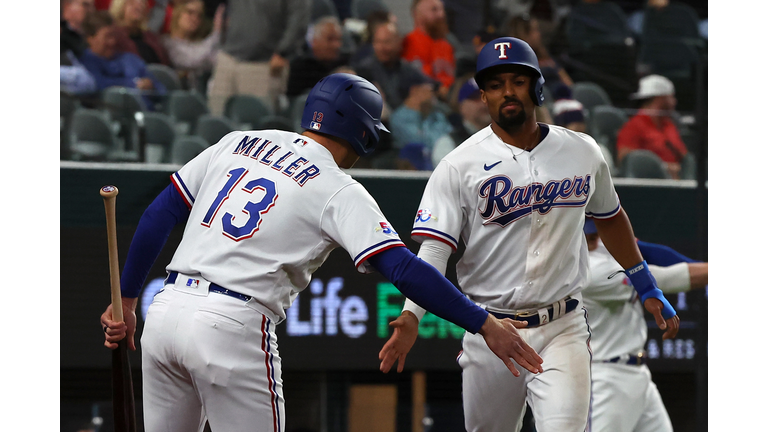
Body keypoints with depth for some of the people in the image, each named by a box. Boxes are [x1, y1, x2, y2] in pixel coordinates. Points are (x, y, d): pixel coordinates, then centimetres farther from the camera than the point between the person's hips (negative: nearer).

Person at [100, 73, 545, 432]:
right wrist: (485, 324, -10)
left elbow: (159, 215, 14)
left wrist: (127, 299, 19)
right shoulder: (339, 190, 0)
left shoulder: (237, 143, 16)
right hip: (232, 325, -6)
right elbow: (403, 268, -11)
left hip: (166, 308, 6)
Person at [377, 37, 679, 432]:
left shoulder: (582, 153, 5)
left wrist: (647, 288, 23)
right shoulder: (459, 166, -5)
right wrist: (411, 317, -27)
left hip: (562, 329, 0)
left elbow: (610, 218, 23)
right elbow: (433, 250, -11)